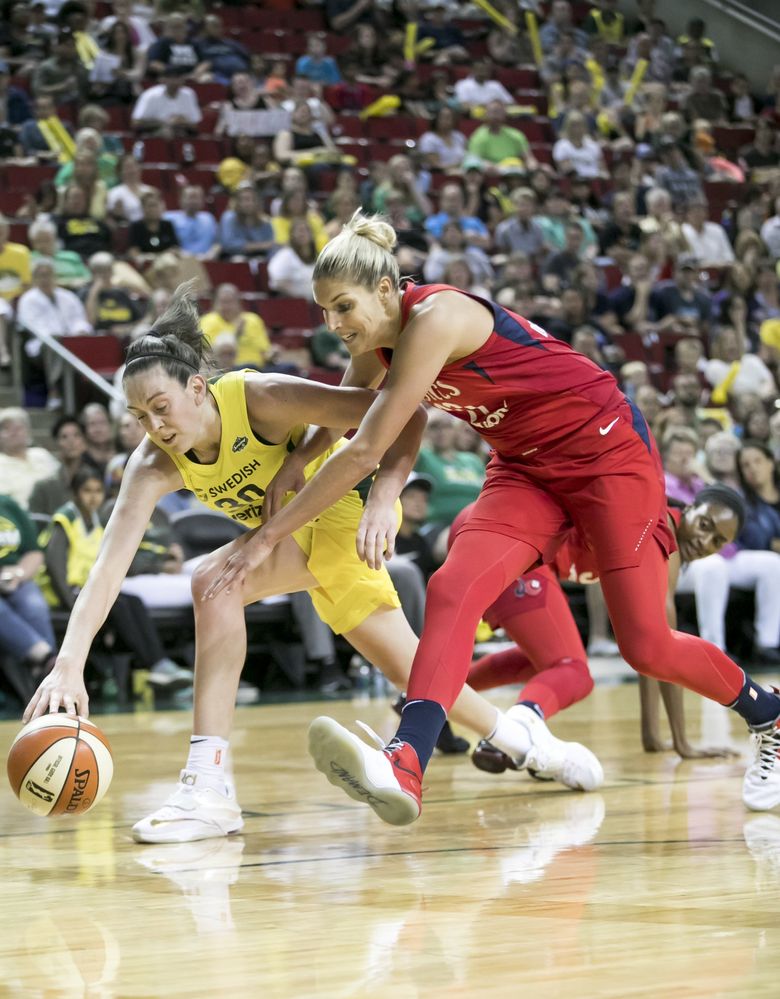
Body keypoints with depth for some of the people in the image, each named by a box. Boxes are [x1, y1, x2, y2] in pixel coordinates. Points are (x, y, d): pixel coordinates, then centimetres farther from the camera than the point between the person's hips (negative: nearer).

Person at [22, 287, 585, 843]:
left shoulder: (259, 398, -33)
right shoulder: (154, 466, -20)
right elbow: (110, 566, -30)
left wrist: (383, 498, -44)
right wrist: (69, 666, -43)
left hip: (347, 507, -7)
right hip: (299, 528, 7)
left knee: (216, 580, -30)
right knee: (408, 667, 21)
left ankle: (210, 788, -32)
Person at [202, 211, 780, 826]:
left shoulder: (435, 319, -26)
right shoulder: (377, 346, 0)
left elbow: (366, 452, -28)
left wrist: (273, 533, -24)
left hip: (608, 450, -7)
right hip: (529, 468, 7)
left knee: (647, 646, -8)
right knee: (453, 589, -20)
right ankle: (404, 768, -39)